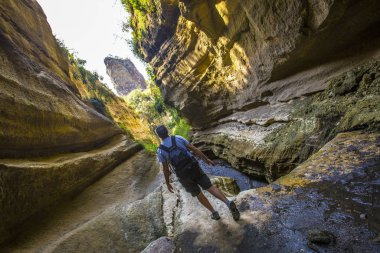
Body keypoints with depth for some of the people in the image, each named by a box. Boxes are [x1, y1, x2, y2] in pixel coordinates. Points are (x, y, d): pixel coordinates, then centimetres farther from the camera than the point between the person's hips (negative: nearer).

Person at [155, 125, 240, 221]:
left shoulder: (160, 151, -7)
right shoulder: (178, 138, -2)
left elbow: (165, 169, -3)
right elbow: (194, 149, -3)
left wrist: (167, 183, 10)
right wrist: (206, 159, 6)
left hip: (183, 176, -1)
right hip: (194, 168, 1)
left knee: (198, 194, 19)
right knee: (210, 187, 6)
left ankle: (214, 213, 24)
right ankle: (229, 203, -14)